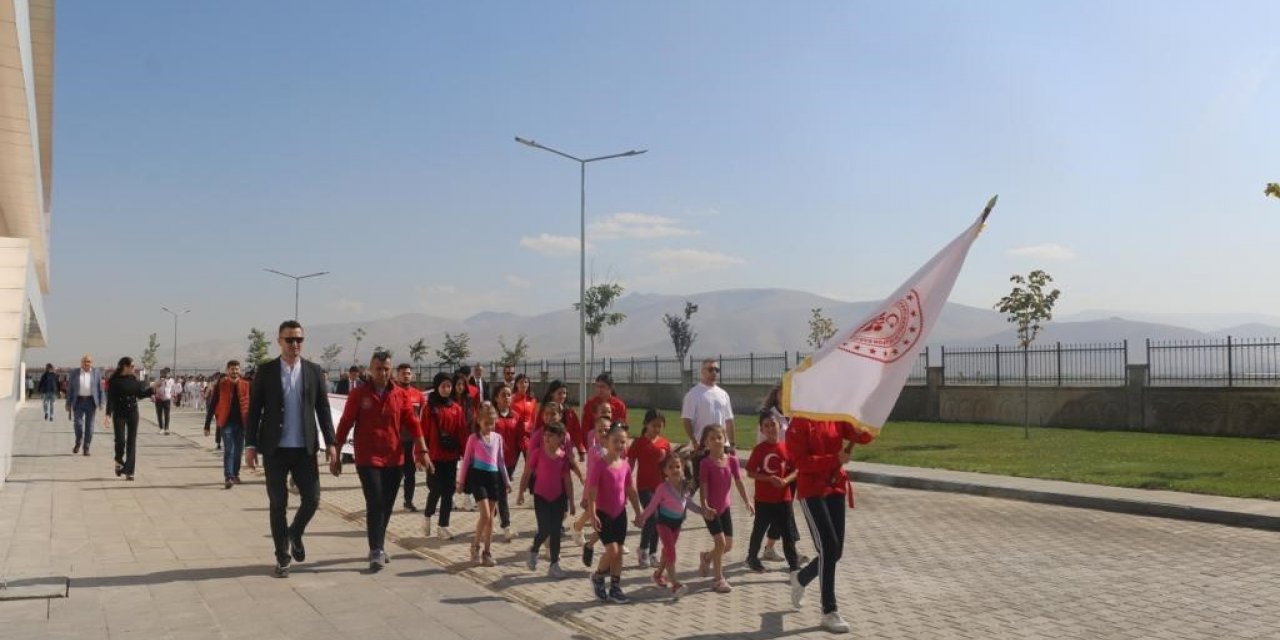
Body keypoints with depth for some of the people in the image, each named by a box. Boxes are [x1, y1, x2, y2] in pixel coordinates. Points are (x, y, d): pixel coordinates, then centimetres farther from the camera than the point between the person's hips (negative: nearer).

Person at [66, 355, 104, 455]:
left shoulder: (96, 373, 6)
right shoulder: (74, 373, 6)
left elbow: (100, 389, 6)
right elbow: (70, 389, 8)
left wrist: (101, 402, 1)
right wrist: (68, 404, 4)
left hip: (91, 401, 0)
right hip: (79, 401, 0)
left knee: (89, 425, 2)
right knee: (78, 423, -7)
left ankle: (86, 448, 9)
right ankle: (78, 443, 18)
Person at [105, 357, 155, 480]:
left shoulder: (134, 379, 5)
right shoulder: (114, 380, -6)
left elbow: (141, 394, 11)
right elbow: (110, 398, -9)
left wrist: (153, 389, -2)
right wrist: (108, 414, -16)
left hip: (133, 413, 4)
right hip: (119, 414, -4)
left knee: (132, 442, 1)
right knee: (120, 440, -10)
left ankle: (129, 471, 5)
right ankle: (119, 461, 22)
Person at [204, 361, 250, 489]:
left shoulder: (245, 385, 4)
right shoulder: (221, 384, -2)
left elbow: (250, 405, 8)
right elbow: (212, 405, 0)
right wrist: (207, 425, -3)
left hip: (241, 422, 3)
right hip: (227, 422, -3)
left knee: (238, 451, 10)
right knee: (229, 450, -10)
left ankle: (235, 474, 24)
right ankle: (228, 477, -12)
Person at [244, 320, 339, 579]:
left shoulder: (314, 370, 4)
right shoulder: (265, 370, 0)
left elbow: (323, 408, 5)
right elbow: (254, 409, 1)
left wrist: (330, 442, -1)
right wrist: (250, 445, -4)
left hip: (305, 449, 1)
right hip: (275, 449, -1)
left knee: (312, 499, 0)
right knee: (278, 504, 5)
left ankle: (295, 534, 30)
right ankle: (282, 557, 18)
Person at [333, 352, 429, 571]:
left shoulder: (401, 395, 3)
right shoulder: (358, 394, -3)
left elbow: (413, 423, 1)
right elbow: (345, 425, -2)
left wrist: (422, 451, -7)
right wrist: (336, 455, -3)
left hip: (394, 460, 3)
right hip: (368, 459, -3)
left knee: (387, 506, 12)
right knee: (375, 504, -10)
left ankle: (379, 546, 28)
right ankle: (376, 551, -4)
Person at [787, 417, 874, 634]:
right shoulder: (800, 422, -11)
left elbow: (864, 437, -4)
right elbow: (800, 461, -17)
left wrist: (862, 427, -26)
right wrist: (835, 459, -23)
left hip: (836, 488, 6)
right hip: (811, 491, -6)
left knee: (836, 551, 10)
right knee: (828, 548, -11)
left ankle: (800, 578, 38)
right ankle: (829, 612, 0)